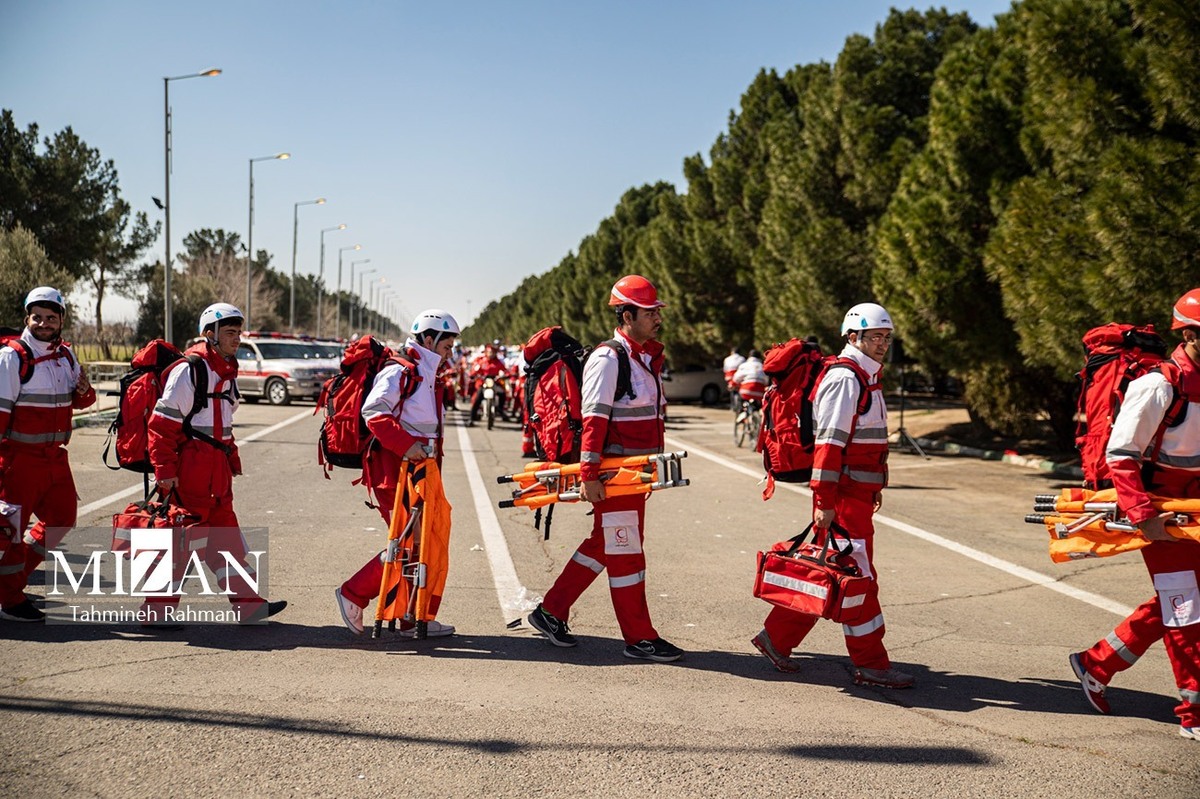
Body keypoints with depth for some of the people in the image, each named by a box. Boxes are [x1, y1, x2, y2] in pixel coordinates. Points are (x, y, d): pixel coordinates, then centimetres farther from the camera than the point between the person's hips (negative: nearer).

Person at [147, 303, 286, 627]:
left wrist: (232, 458, 19)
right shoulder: (189, 370, -14)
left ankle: (247, 603, 20)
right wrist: (165, 471, -19)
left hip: (216, 469, 9)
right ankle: (156, 609, 7)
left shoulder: (226, 372, 15)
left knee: (225, 533, 13)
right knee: (182, 535, -3)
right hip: (191, 467, -9)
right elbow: (162, 424, -17)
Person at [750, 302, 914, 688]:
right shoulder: (844, 378, -14)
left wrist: (875, 488, 25)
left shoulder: (867, 377, 18)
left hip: (859, 494, 10)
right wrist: (824, 502, -23)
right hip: (843, 496, -10)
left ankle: (776, 637, 23)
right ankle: (871, 664, 4)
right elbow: (828, 442, -20)